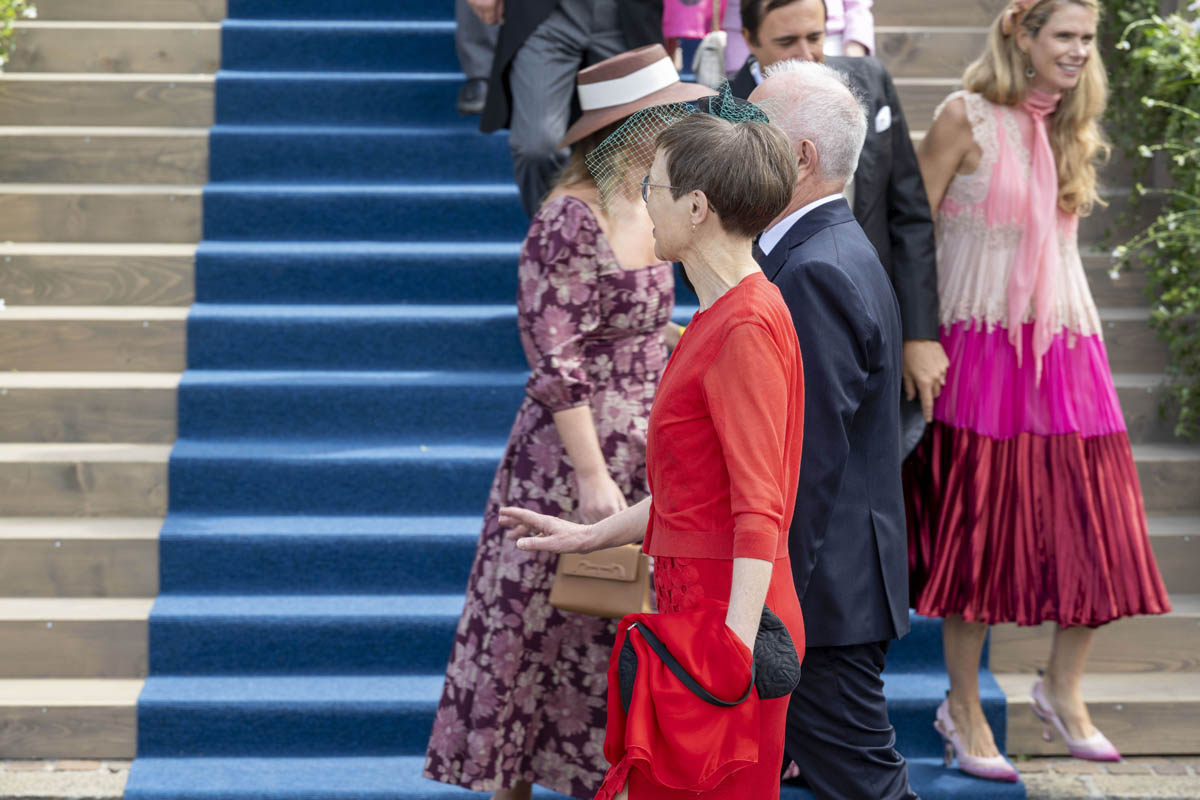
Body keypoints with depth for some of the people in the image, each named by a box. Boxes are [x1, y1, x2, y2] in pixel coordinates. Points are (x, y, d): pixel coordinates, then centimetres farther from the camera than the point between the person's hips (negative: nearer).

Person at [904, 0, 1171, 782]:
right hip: (985, 349, -6)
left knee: (1094, 528, 3)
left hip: (1066, 350, 6)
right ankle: (964, 708, 14)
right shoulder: (967, 119, -7)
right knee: (980, 528, 1)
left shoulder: (1071, 131, 12)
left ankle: (1063, 689, 21)